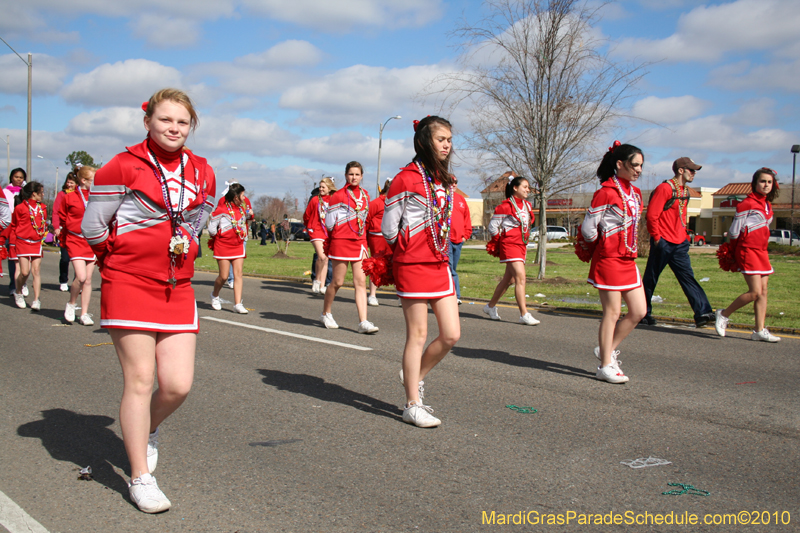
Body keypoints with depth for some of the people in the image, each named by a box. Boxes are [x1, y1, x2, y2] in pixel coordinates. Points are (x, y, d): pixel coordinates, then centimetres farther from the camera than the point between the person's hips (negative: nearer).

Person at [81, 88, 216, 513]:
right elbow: (92, 226, -1)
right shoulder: (124, 167, -7)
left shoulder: (202, 173, 8)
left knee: (178, 384, -1)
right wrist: (120, 262, 9)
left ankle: (147, 432, 33)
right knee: (140, 380, -3)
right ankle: (140, 477, 11)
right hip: (129, 287, -4)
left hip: (177, 289, 4)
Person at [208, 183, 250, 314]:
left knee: (238, 274, -3)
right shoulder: (222, 209, -12)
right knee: (223, 276, -1)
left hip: (238, 246, 5)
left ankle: (238, 304, -4)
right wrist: (218, 238, 6)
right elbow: (211, 228, -7)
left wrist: (242, 237, 12)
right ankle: (215, 295, 28)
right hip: (223, 247, -5)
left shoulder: (242, 208, 8)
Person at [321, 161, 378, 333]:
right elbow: (329, 223, -5)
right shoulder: (338, 195, -4)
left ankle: (363, 322, -6)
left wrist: (363, 240, 15)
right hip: (341, 241, -4)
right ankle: (326, 313, 26)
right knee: (338, 282, 3)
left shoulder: (365, 195, 11)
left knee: (361, 282, -3)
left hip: (359, 242, 5)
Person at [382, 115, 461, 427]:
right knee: (418, 335, -1)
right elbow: (388, 228, -5)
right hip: (413, 265, -7)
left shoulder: (446, 181, 13)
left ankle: (415, 376, 28)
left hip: (440, 264, 7)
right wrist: (409, 250, 6)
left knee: (452, 334, 4)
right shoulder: (406, 179, -9)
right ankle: (412, 405, 11)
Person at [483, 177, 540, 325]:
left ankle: (491, 306, 30)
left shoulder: (527, 205, 13)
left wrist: (525, 243, 18)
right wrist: (498, 243, 3)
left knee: (509, 279, 14)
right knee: (520, 277, -16)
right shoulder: (506, 206, -11)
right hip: (510, 245, -8)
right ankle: (524, 315, -15)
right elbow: (493, 225, -6)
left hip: (522, 245, 8)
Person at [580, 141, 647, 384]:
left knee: (639, 311, 7)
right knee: (612, 312, -2)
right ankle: (605, 366, 9)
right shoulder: (606, 193, -13)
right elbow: (587, 228, -11)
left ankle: (608, 350, 23)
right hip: (609, 259, -8)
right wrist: (602, 245, 4)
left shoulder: (634, 193, 13)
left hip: (628, 259, 8)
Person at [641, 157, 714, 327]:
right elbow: (651, 215, -16)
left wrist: (685, 235, 17)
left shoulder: (685, 191, 15)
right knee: (651, 278, 4)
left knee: (687, 276, -1)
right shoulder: (665, 188, -12)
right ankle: (644, 313, 15)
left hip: (679, 243, 8)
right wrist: (656, 238, -13)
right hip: (663, 243, -8)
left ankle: (703, 313, -9)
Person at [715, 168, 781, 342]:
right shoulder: (747, 204, -10)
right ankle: (724, 314, 5)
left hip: (761, 251, 8)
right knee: (755, 292, -12)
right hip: (748, 250, -8)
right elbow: (734, 231, -7)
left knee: (763, 291, 4)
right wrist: (734, 252, 4)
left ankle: (760, 330, 7)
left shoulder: (767, 205, 14)